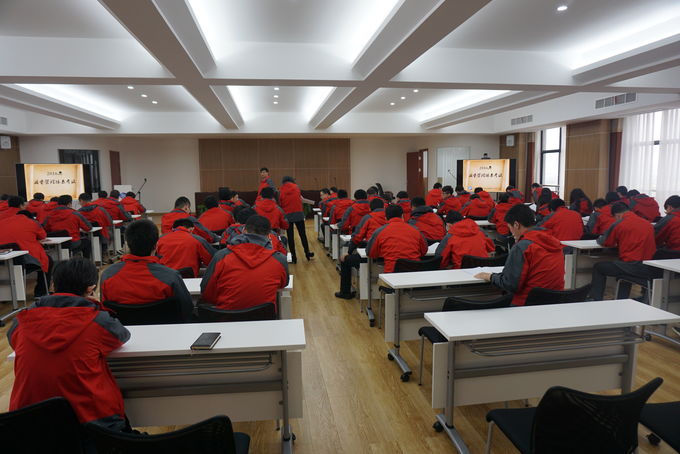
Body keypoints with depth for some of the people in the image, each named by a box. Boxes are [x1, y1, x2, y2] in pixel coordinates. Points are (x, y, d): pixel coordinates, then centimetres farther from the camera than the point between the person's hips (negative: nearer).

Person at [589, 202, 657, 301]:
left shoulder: (618, 224, -4)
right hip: (651, 270, 7)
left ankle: (595, 299, 13)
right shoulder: (648, 224, 13)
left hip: (633, 267, -7)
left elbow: (605, 242, 7)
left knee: (598, 267, 14)